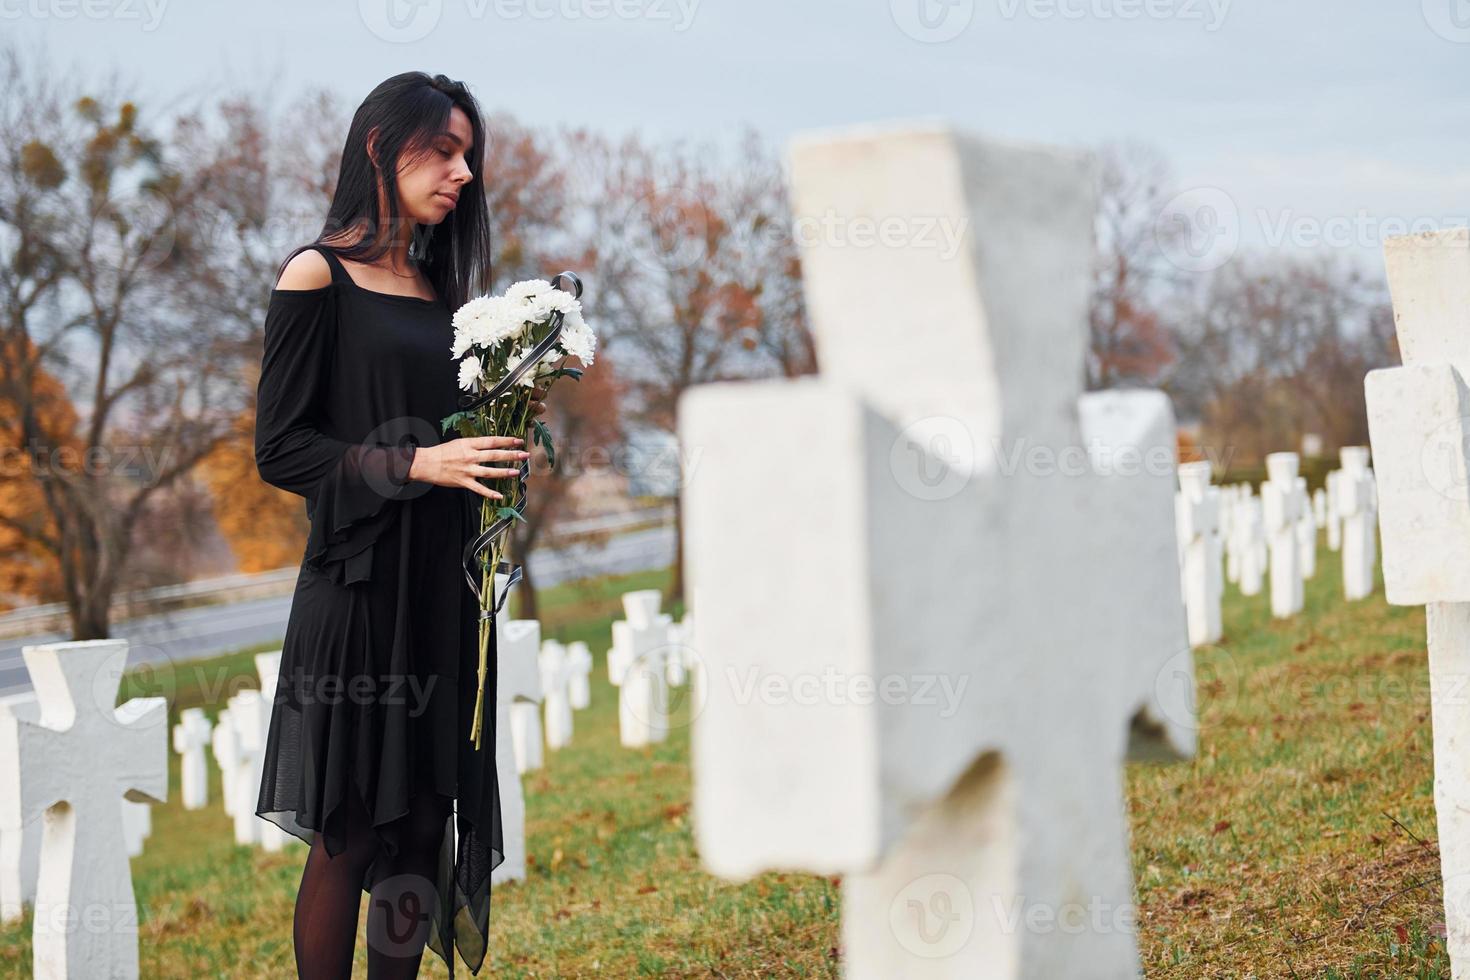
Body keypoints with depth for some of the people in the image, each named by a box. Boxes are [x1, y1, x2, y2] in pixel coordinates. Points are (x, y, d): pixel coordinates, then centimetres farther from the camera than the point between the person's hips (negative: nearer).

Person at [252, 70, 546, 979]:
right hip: (360, 587, -6)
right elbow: (280, 448, -9)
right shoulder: (317, 276, -4)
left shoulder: (436, 288, 16)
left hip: (442, 590, 7)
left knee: (421, 830, 6)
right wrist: (417, 464, -18)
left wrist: (501, 425, 2)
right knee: (348, 837, -2)